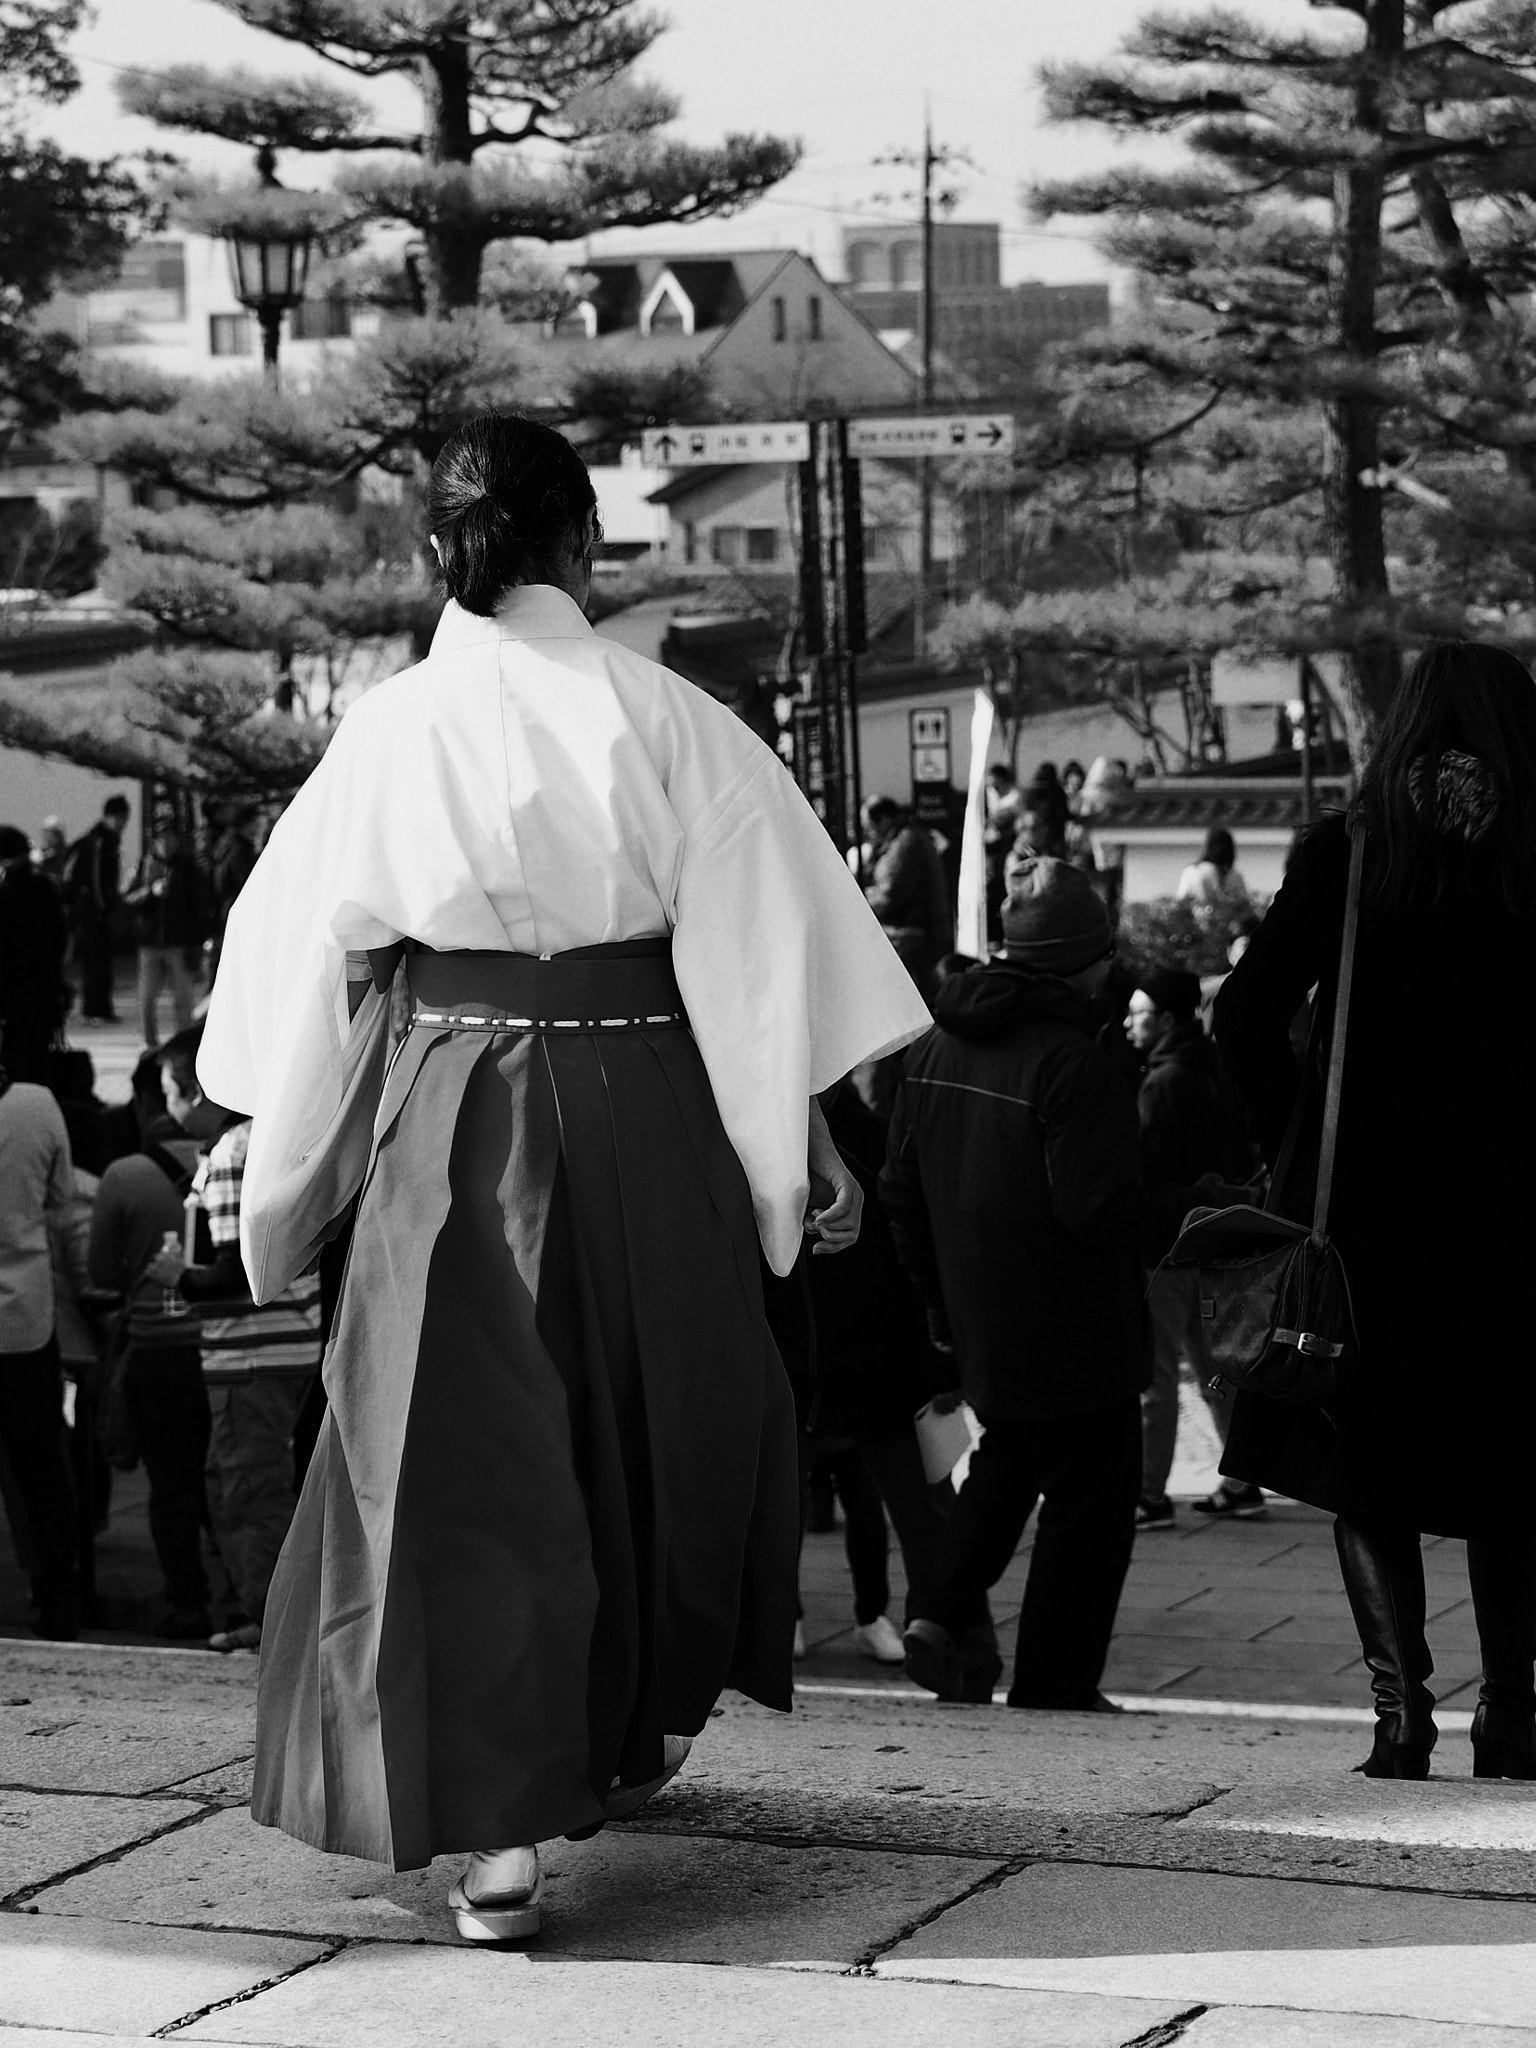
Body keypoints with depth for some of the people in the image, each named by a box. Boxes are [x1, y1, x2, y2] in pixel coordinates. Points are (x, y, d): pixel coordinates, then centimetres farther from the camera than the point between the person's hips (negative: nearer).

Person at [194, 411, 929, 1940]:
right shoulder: (665, 721, -6)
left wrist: (275, 1173, 14)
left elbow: (302, 965, 3)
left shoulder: (389, 733, -4)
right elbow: (766, 944, -7)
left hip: (451, 1119, 0)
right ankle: (636, 1732, 38)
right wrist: (809, 1143, 0)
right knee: (659, 1423, 21)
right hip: (645, 1109, 1)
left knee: (465, 1460, 2)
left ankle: (499, 1827, -7)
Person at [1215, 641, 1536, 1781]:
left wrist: (1296, 1142, 3)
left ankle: (1403, 1703, -5)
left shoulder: (1346, 854, -2)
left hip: (1370, 1188, -1)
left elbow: (1247, 1015, -6)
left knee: (1367, 1468, 7)